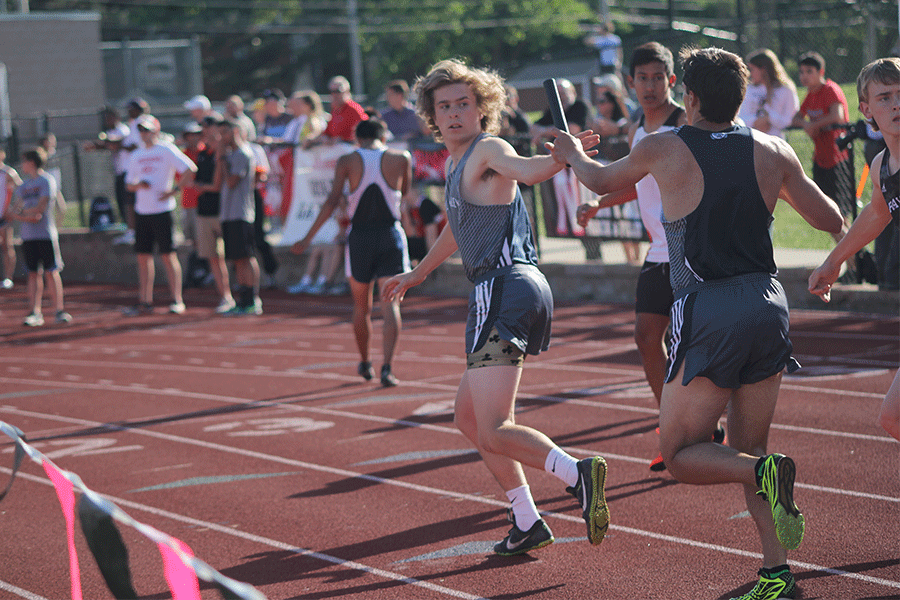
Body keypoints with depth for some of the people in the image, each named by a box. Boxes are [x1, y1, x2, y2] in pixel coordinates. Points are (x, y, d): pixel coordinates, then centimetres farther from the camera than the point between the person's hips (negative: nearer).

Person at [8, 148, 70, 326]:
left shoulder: (47, 181, -4)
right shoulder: (24, 184, 16)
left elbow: (41, 208, -13)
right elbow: (13, 212, 9)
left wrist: (21, 211, -1)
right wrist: (27, 217, -10)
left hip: (46, 234, -5)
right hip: (28, 235, 5)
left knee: (51, 272, -5)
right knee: (33, 273, 4)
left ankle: (59, 310, -2)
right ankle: (35, 313, 5)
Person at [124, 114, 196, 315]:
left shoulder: (167, 150, -4)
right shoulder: (137, 155, 15)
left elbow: (191, 169, -12)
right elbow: (129, 184, 18)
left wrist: (175, 189, -14)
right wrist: (138, 184, -4)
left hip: (162, 210, -6)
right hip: (142, 211, 6)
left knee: (168, 255, -6)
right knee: (143, 256, 7)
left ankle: (177, 300, -3)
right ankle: (145, 301, 12)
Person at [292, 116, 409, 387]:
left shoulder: (347, 161, 0)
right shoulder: (400, 158, 2)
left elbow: (332, 201, -8)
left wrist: (308, 238, -5)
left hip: (359, 235, 1)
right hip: (390, 235, -1)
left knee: (361, 306, 16)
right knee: (390, 305, -4)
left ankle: (365, 363, 29)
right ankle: (387, 367, -18)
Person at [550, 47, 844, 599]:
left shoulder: (663, 150, 0)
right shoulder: (773, 151, 6)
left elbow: (602, 181, 20)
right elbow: (832, 221, 16)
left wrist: (572, 154, 42)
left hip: (709, 314, -4)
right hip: (769, 305, 5)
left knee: (681, 455, 6)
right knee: (748, 453, 16)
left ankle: (766, 471, -23)